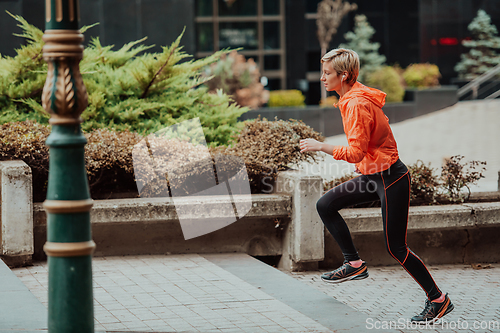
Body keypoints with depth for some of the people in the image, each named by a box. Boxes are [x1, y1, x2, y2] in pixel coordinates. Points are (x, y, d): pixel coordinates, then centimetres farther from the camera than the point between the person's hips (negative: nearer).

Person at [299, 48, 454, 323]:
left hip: (391, 179, -10)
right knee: (325, 205, 9)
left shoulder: (356, 104, -22)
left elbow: (355, 153, -26)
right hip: (373, 175, 10)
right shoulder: (353, 98, 8)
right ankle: (354, 264, 18)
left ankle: (438, 300, 7)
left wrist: (320, 146, -19)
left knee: (396, 248, -5)